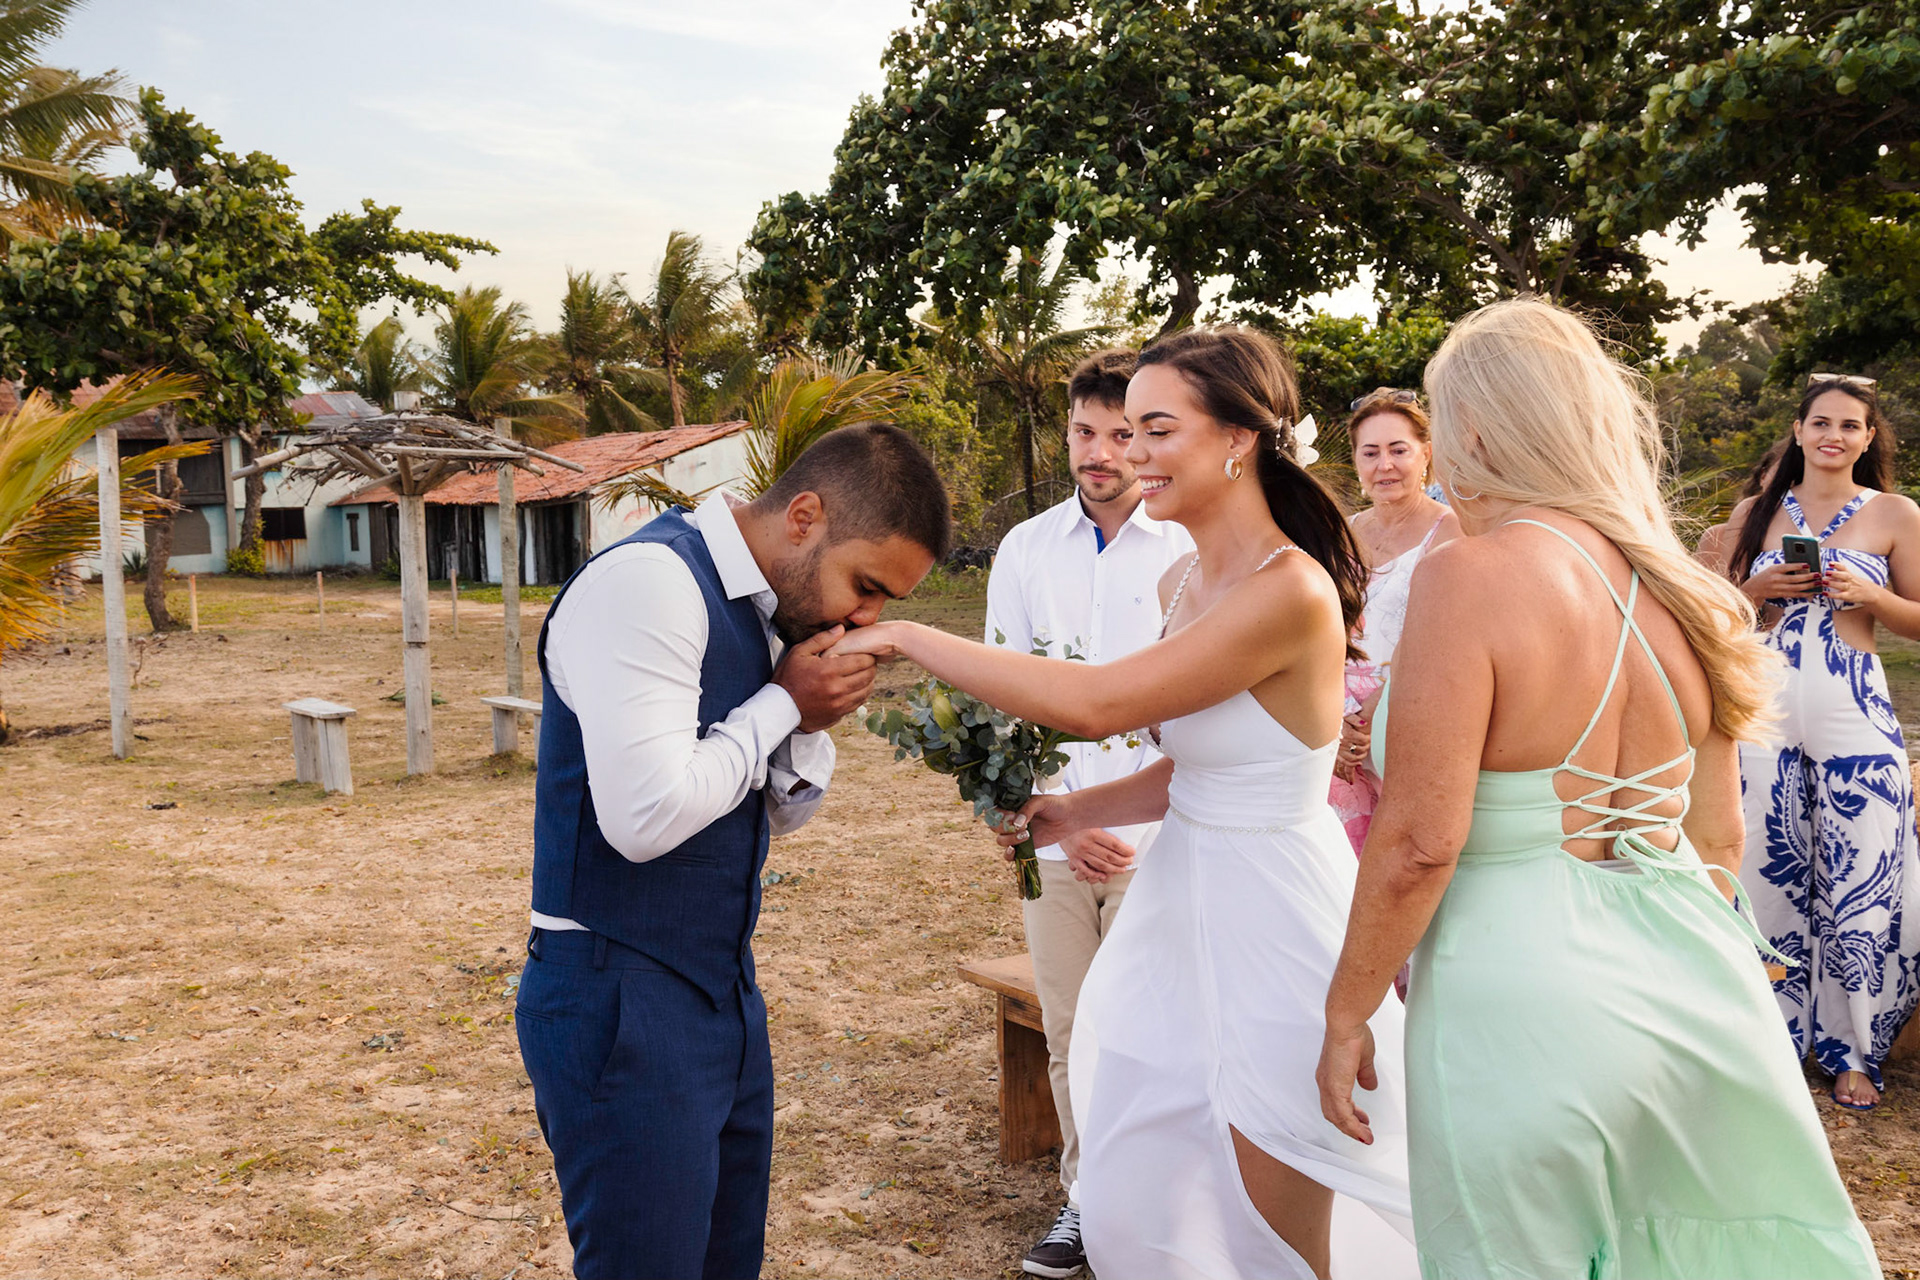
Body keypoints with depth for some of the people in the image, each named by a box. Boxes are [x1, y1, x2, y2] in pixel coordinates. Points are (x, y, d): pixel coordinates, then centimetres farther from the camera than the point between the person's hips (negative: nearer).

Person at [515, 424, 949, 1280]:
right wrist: (783, 702, -15)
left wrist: (815, 721, -3)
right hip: (621, 1003, -9)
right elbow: (647, 815, -28)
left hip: (724, 987, 9)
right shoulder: (649, 580, -18)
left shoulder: (768, 608, 9)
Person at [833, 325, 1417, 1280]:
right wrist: (1075, 812, 0)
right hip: (1183, 905, 9)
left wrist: (909, 637, -21)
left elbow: (1096, 703, -27)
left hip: (1269, 922, -8)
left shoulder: (1291, 591, -23)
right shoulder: (1182, 582, 6)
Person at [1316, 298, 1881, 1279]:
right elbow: (1719, 838, 12)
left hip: (1524, 995, -6)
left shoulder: (1473, 575, -16)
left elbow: (1419, 842, -19)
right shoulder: (1672, 586, 5)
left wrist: (1345, 1014, -8)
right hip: (1694, 983, 7)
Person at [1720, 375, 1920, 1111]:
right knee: (1771, 874, 6)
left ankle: (1852, 1048, 14)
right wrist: (1757, 588, -5)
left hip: (1854, 718, -2)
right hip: (1767, 710, 2)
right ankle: (1777, 1032, 22)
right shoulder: (1755, 514, 9)